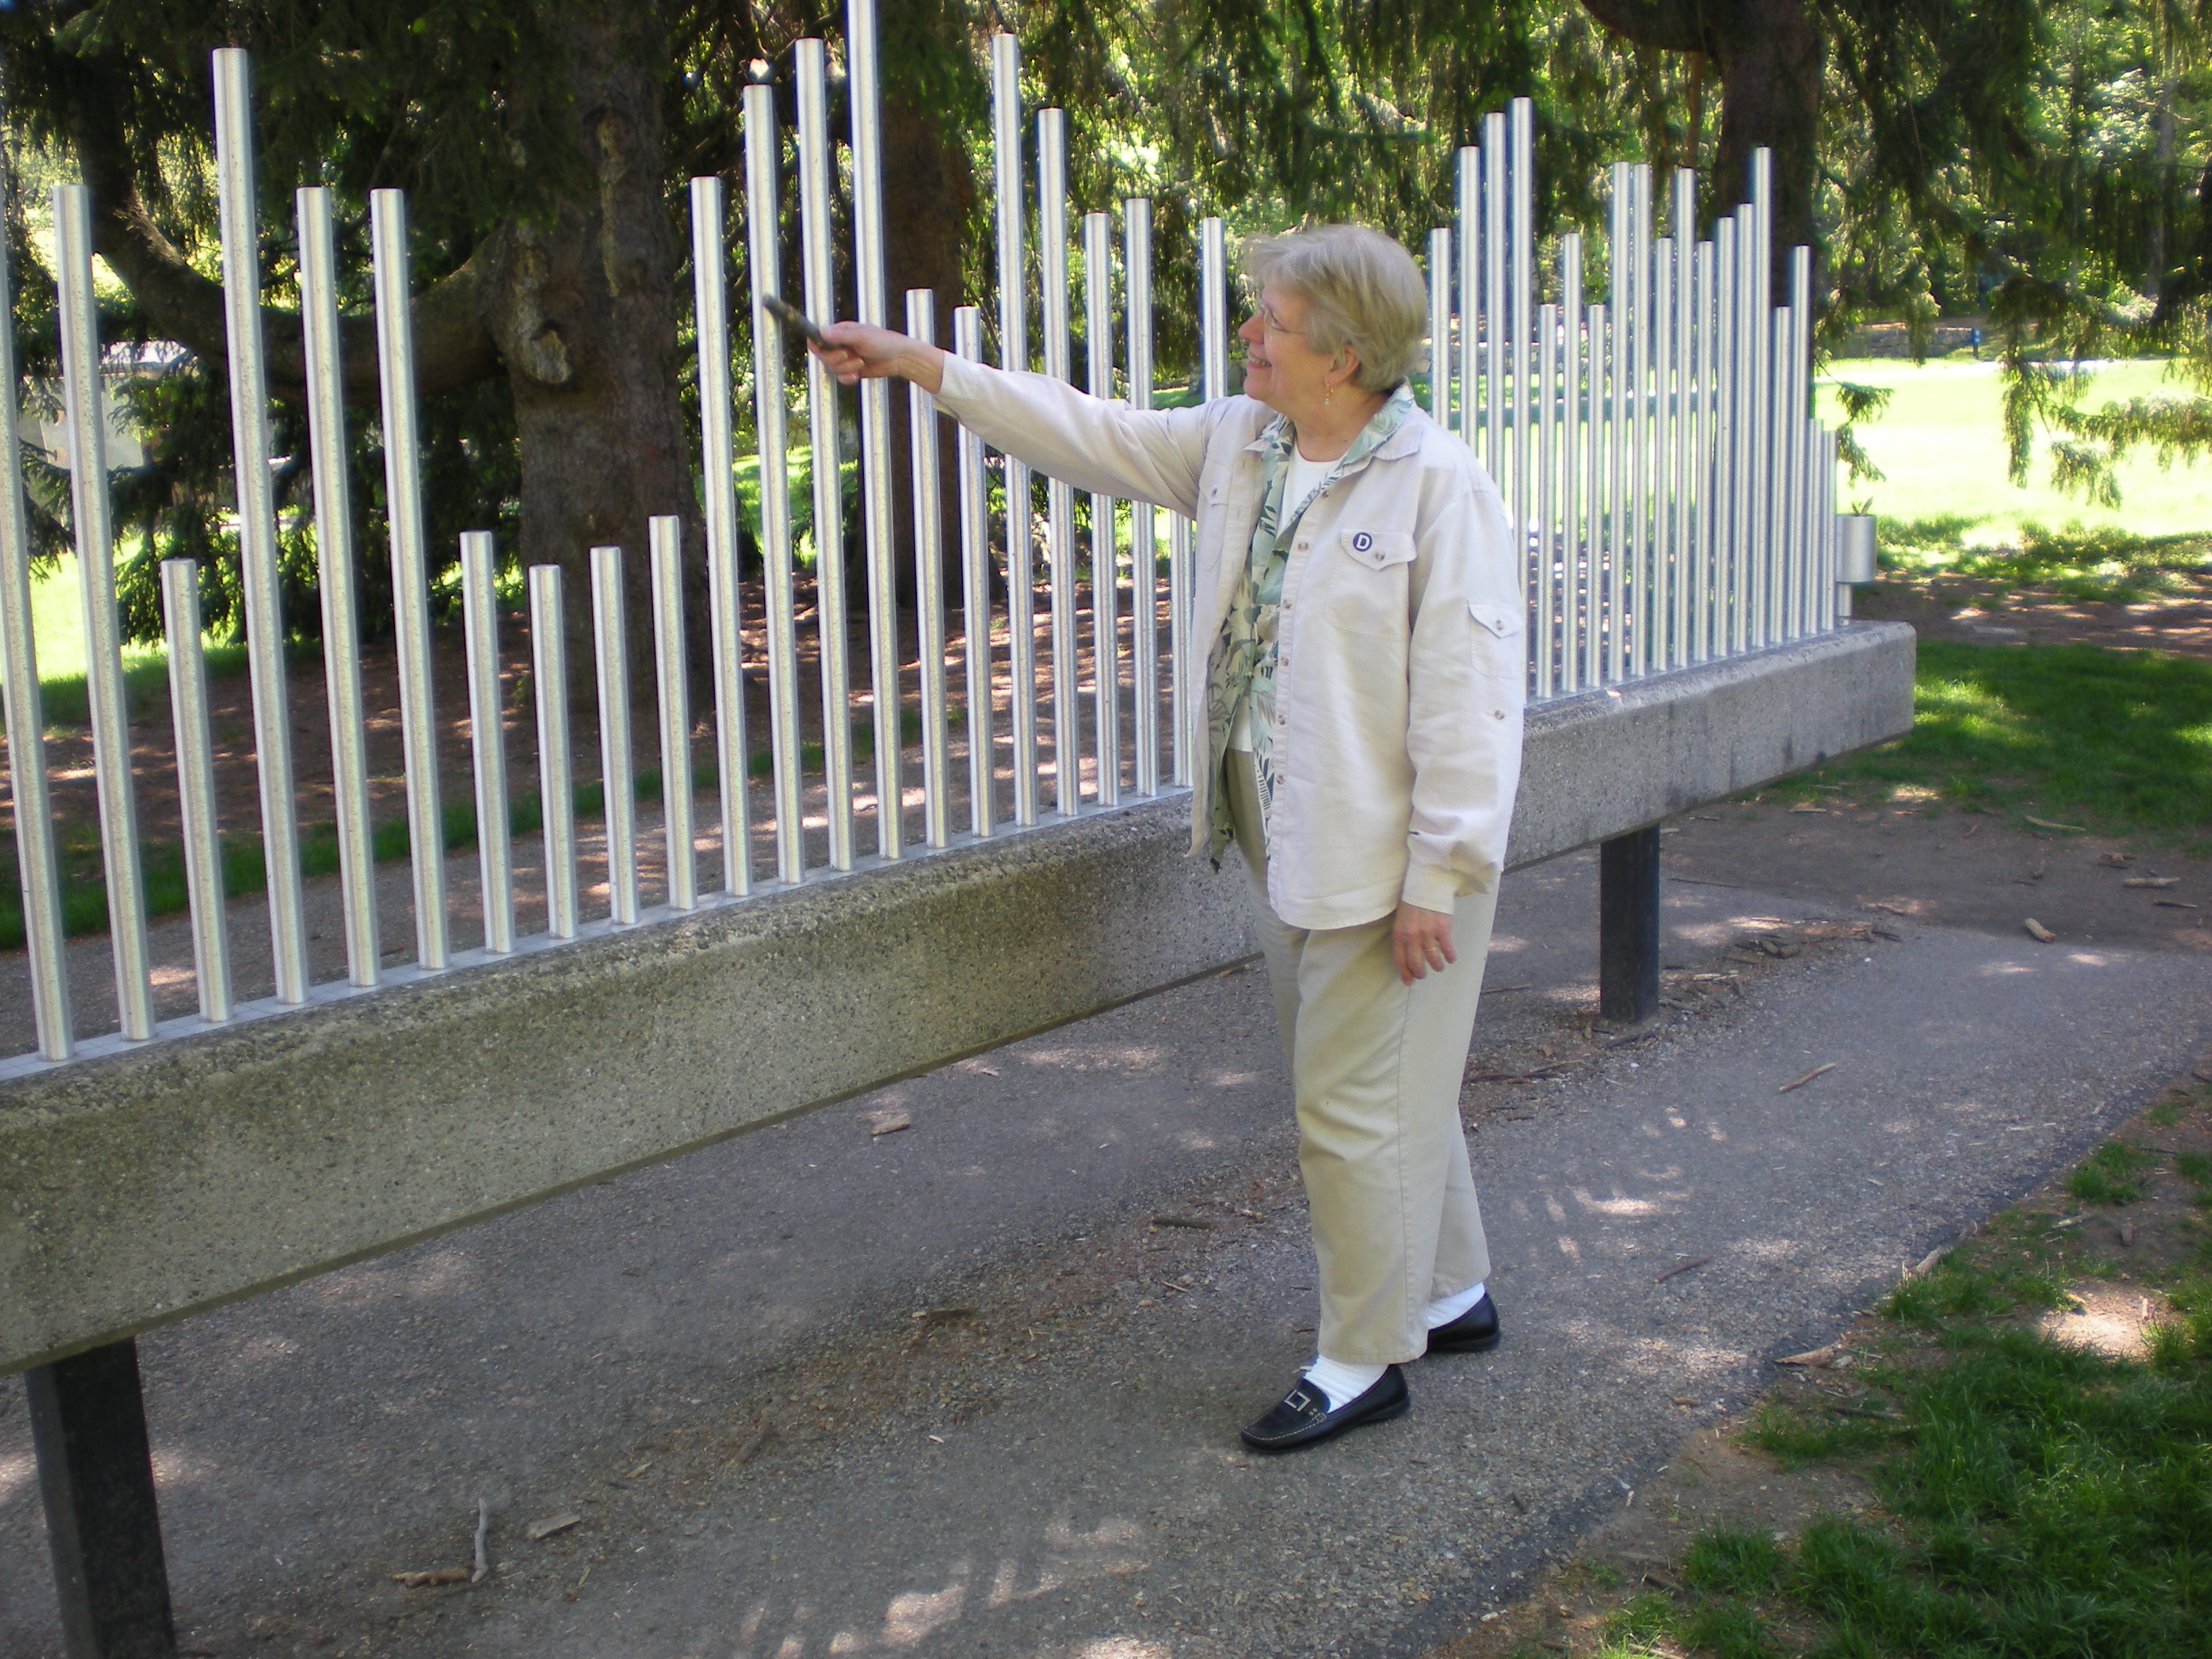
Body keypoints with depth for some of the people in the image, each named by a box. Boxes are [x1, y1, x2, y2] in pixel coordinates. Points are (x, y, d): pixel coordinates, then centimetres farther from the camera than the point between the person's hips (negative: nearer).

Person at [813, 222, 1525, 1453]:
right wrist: (918, 364, 14)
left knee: (1354, 1101, -1)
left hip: (1382, 847, -8)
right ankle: (1452, 1295, 38)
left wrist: (1436, 879, -19)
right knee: (1387, 1084, 20)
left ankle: (1367, 1360, 16)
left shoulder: (1439, 486, -17)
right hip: (1283, 829, 8)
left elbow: (1463, 699, -19)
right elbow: (1092, 434, 16)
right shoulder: (1236, 443, 7)